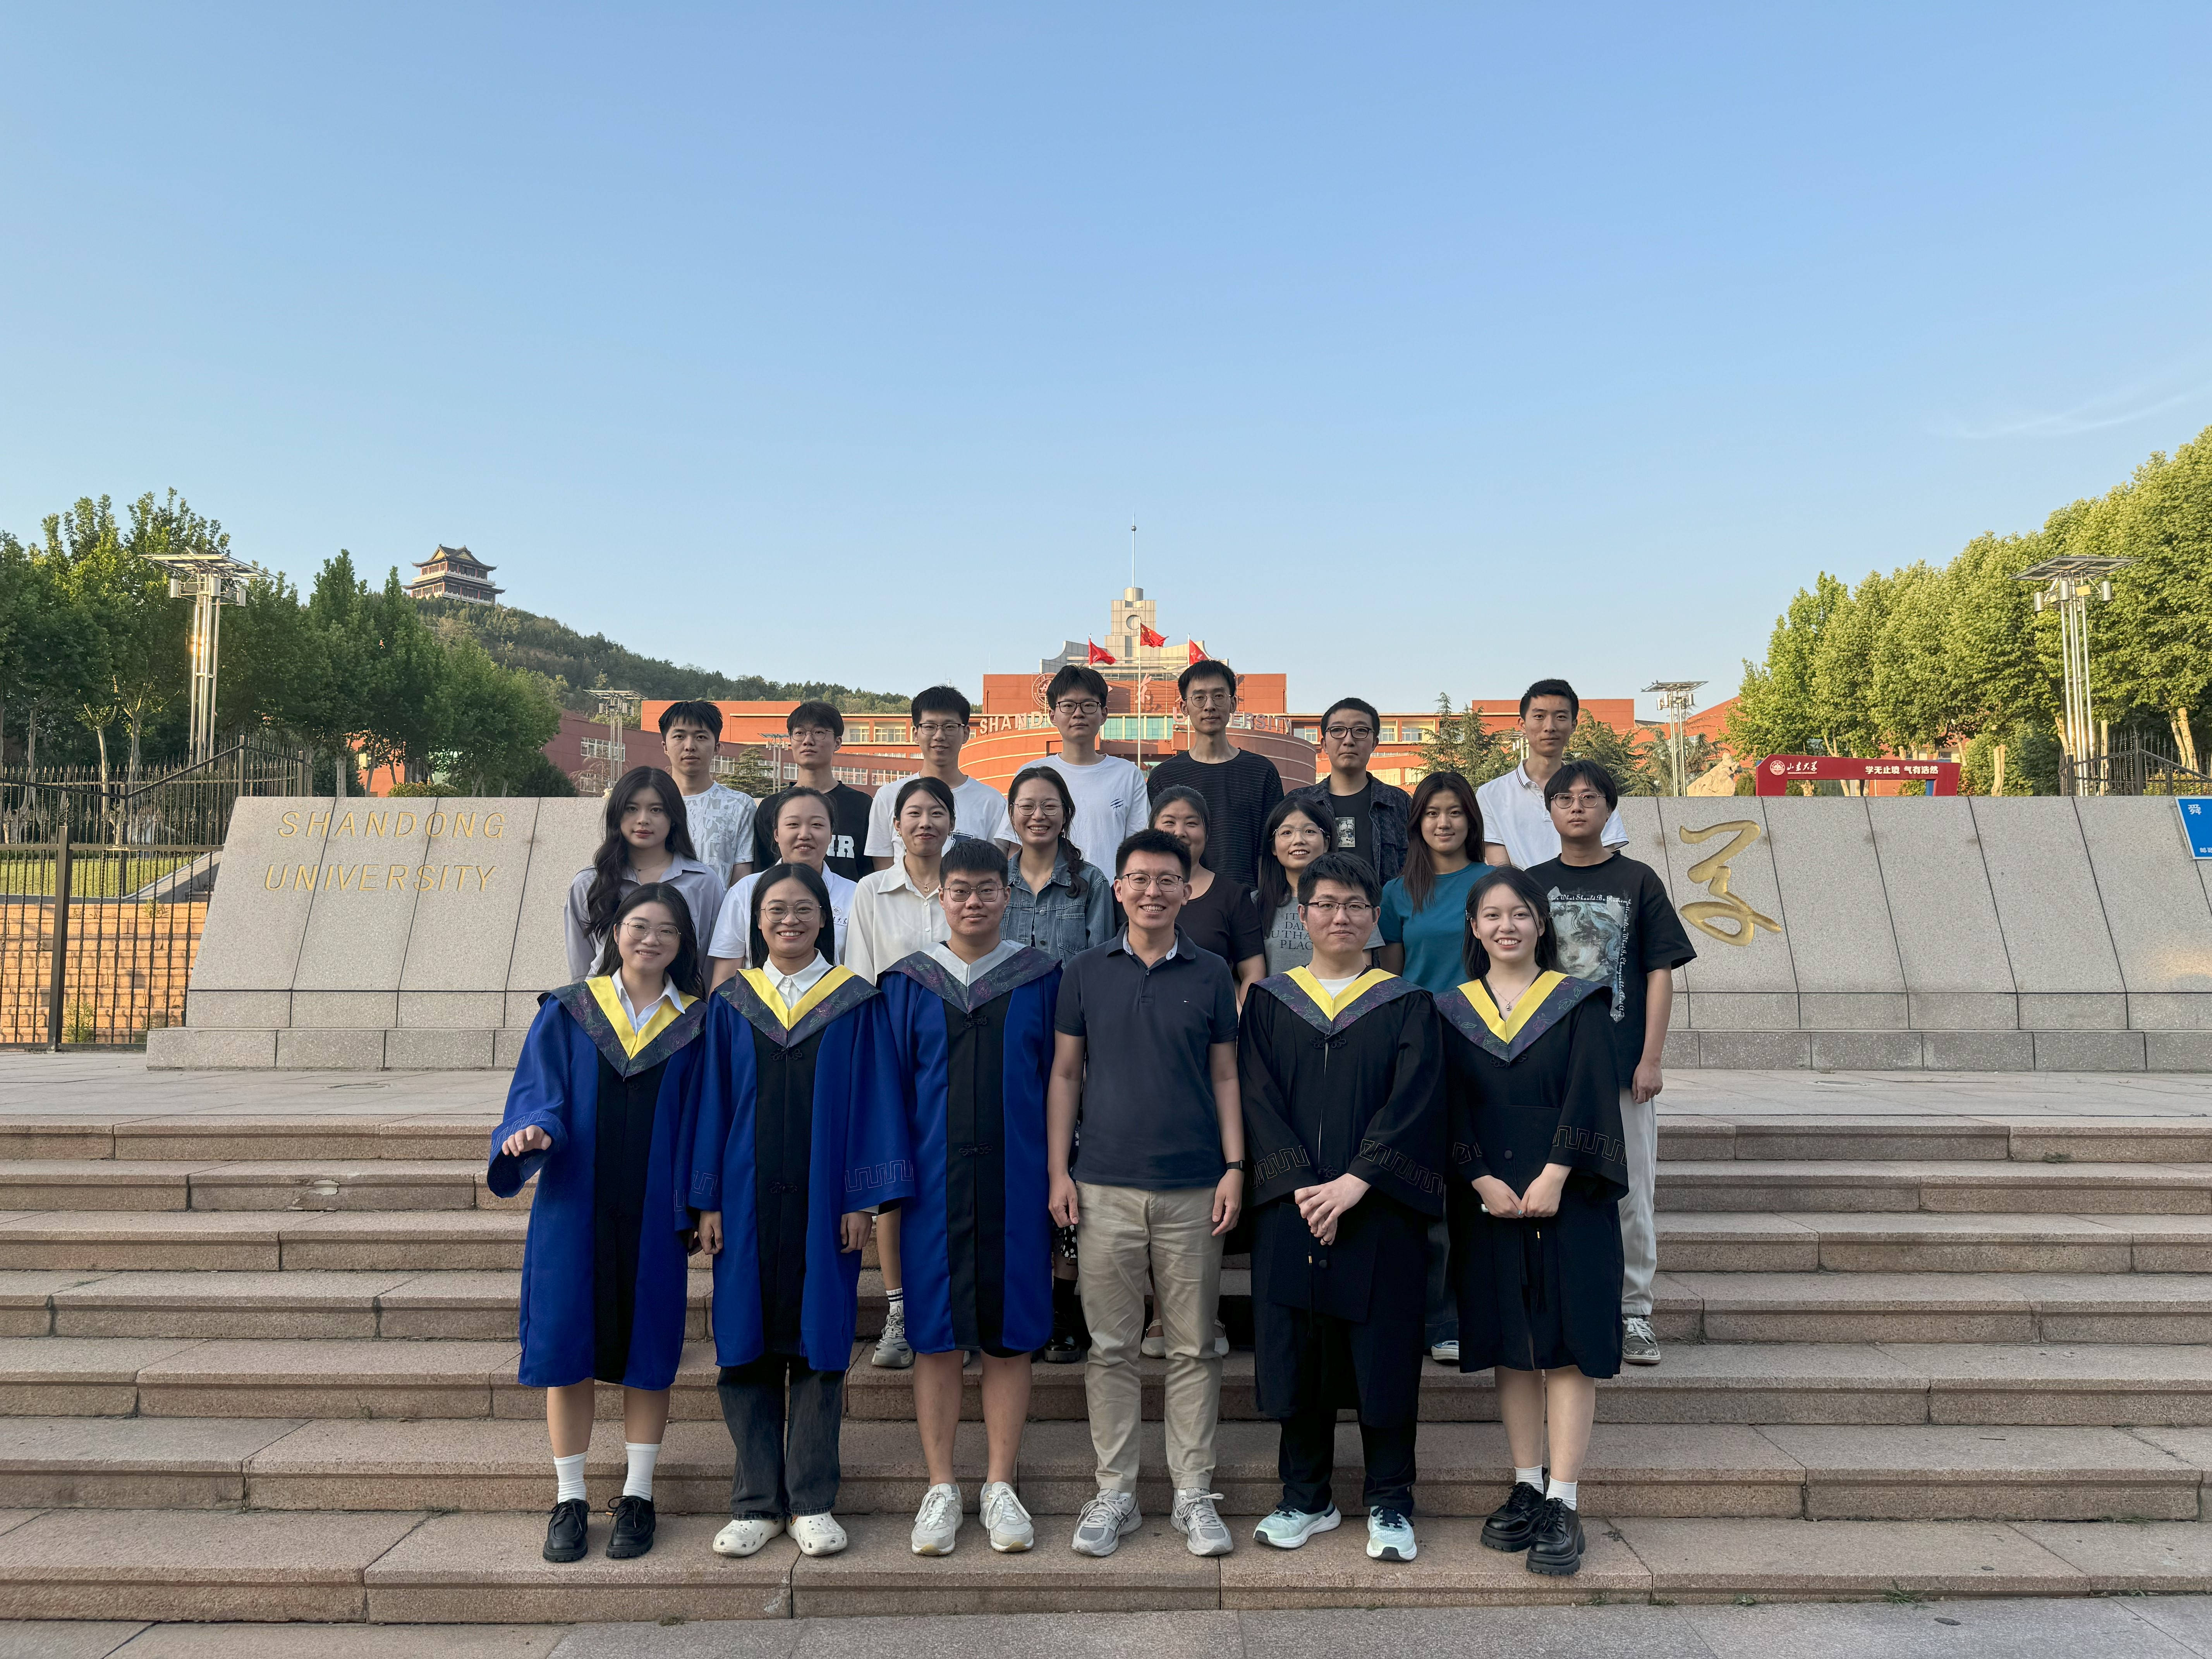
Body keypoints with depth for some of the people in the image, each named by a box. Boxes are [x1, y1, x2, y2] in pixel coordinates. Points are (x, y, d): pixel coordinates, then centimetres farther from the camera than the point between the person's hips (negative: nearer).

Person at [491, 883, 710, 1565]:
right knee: (568, 1351, 4)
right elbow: (539, 1096, -2)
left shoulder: (696, 1024, 4)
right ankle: (569, 1498, 20)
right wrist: (535, 1132, -24)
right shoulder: (567, 1013, 3)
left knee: (648, 1353, 6)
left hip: (653, 1218, 0)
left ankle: (637, 1496, 20)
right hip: (575, 1209, 0)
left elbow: (701, 1122, 5)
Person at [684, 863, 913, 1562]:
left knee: (819, 1345, 4)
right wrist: (707, 1201, 0)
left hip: (822, 1200, -1)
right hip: (748, 1198, 2)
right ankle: (756, 1503, 19)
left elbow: (869, 1101, -1)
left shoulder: (853, 1001, 1)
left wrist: (862, 1198, -6)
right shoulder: (731, 1002, 6)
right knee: (747, 1347, 6)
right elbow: (712, 1102, 6)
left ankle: (811, 1502, 17)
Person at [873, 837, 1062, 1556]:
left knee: (1010, 1336, 5)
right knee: (936, 1336, 5)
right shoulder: (906, 984, 5)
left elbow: (1056, 1082, 5)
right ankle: (942, 1489, 19)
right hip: (933, 1183, 0)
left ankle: (1000, 1488, 19)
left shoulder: (1039, 980, 4)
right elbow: (889, 1087, 6)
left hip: (1014, 1182, 0)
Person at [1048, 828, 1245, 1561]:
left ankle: (1193, 1494, 19)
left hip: (1193, 1190, 0)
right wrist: (1058, 1171, 0)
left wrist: (1235, 1167, -2)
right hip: (1106, 1188, 0)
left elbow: (1226, 1076, 7)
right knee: (1112, 1347, 7)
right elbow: (1065, 1075, 7)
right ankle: (1114, 1493, 19)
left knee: (1194, 1347, 7)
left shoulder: (1210, 974, 5)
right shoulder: (1086, 973, 5)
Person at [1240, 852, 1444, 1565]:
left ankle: (1390, 1506, 19)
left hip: (1380, 1209, -1)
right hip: (1289, 1208, 1)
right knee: (1297, 1355, 7)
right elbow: (1257, 1099, -1)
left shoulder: (1407, 1005, 5)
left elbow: (1412, 1104, -6)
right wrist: (1302, 1185, -13)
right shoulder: (1268, 1002, 8)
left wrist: (1355, 1182, -17)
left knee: (1383, 1355, 3)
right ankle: (1306, 1498, 23)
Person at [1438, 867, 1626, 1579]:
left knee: (1567, 1343, -2)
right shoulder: (1452, 1012, 7)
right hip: (1488, 1200, 2)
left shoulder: (1578, 1004, 2)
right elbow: (1452, 1107, 2)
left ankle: (1563, 1504, 3)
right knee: (1509, 1345, 7)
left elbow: (1589, 1095, -6)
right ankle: (1527, 1488, 17)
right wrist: (1483, 1181, -12)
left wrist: (1552, 1178, -17)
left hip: (1567, 1197, -2)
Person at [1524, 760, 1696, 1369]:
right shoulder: (1533, 884, 6)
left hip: (1624, 1065, -1)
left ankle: (1633, 1313, 17)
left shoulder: (1638, 881, 4)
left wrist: (1651, 1058, -5)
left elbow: (1661, 972, 2)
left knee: (1630, 1192, 4)